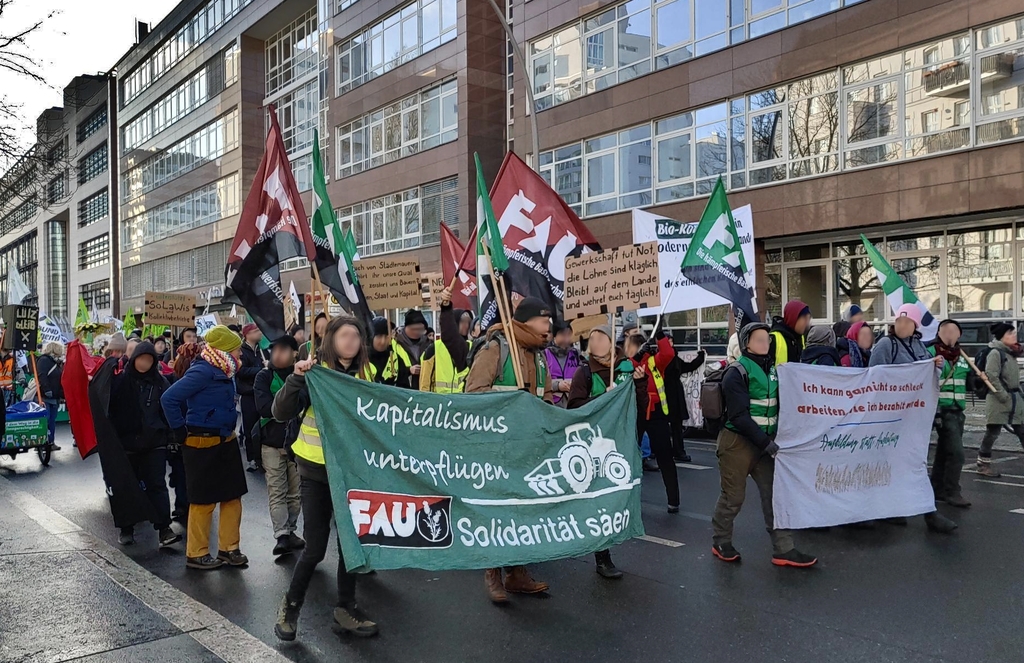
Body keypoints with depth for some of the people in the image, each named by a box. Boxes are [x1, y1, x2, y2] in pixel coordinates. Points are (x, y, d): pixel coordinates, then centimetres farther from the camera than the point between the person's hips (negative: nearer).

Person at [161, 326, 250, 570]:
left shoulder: (223, 372, 6)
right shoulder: (203, 371, -20)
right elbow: (169, 398, -23)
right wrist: (181, 432, -15)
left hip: (225, 441, 8)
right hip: (202, 444, -8)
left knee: (232, 495, 11)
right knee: (203, 500, 3)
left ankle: (228, 548, 23)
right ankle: (196, 554, 17)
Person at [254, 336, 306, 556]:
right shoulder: (264, 377, 0)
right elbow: (264, 408, -14)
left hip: (297, 442, 1)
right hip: (272, 443, -1)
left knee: (295, 491, 8)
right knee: (277, 492, -4)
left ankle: (290, 531, 20)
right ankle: (282, 536, -3)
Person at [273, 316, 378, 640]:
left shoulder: (366, 375, 2)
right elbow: (281, 413, -21)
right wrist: (296, 378, -33)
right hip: (316, 471, -4)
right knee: (315, 547, -2)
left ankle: (346, 607, 28)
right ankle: (290, 606, 22)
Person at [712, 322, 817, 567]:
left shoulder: (771, 369, 11)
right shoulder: (737, 372, -13)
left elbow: (776, 406, 18)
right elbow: (739, 416, -20)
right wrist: (765, 442, -23)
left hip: (764, 442, 7)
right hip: (738, 442, -7)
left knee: (774, 493, 2)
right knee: (733, 497, 4)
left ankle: (783, 550, 7)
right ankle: (721, 543, 21)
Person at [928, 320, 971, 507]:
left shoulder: (961, 356, 13)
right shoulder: (931, 353, -10)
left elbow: (969, 382, 22)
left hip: (958, 412, 8)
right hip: (943, 411, -8)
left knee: (944, 452, 13)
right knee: (956, 452, -11)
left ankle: (937, 490, 22)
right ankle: (952, 492, -2)